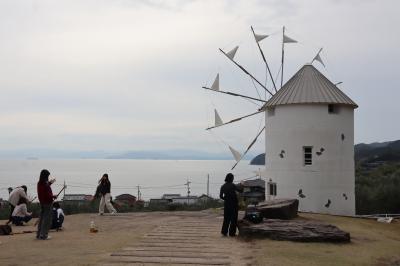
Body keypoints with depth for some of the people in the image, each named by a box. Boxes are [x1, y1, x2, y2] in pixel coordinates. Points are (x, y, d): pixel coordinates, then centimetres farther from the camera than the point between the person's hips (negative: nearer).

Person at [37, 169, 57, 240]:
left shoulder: (39, 184, 5)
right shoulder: (46, 184, -20)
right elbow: (48, 195, -22)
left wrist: (50, 183, 30)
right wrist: (54, 196, -5)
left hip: (42, 202, 8)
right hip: (47, 202, -8)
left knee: (41, 218, 16)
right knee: (47, 219, -1)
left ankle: (38, 234, 21)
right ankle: (44, 235, 0)